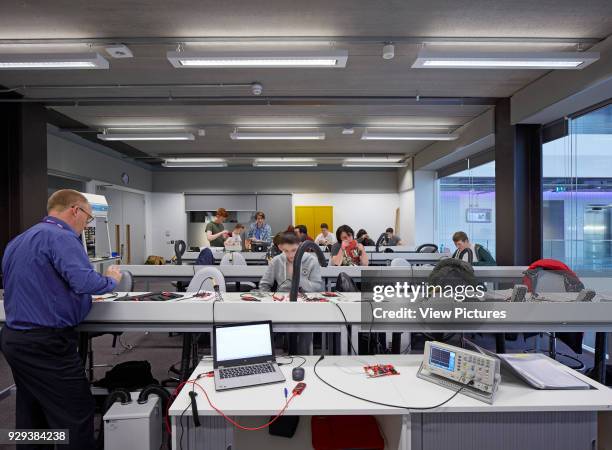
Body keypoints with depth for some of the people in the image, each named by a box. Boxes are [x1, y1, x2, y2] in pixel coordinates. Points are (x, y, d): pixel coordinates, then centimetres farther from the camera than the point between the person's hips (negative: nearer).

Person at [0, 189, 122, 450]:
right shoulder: (60, 237, -15)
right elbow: (84, 281, -28)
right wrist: (111, 279, -9)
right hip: (45, 343, -10)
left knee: (32, 417, 20)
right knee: (77, 419, -2)